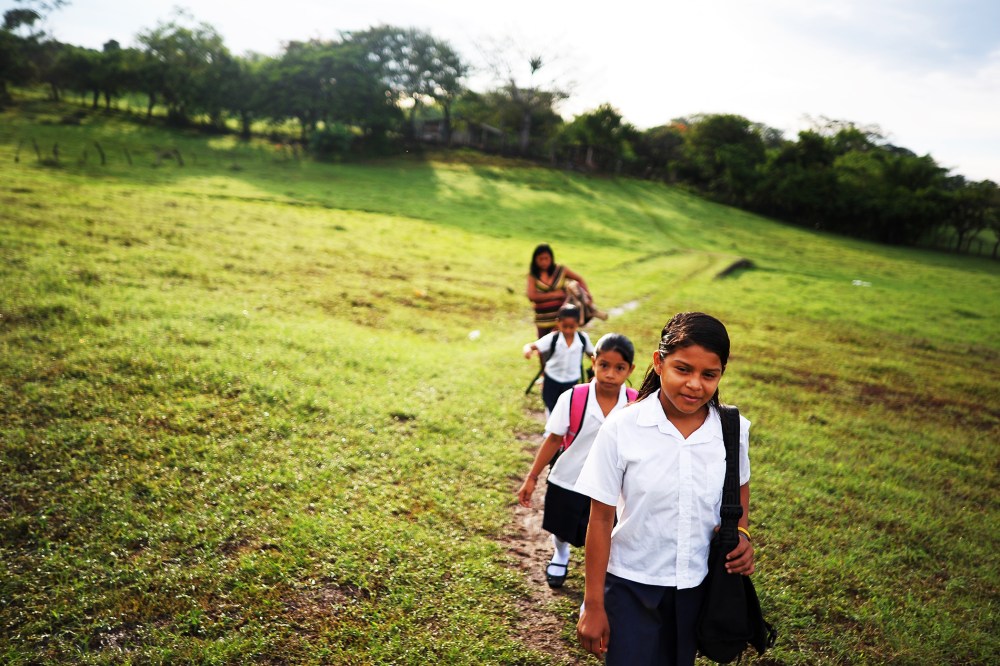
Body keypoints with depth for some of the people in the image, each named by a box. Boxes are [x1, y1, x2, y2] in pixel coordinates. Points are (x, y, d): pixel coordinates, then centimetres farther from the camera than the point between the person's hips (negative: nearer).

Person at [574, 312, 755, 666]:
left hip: (700, 586, 3)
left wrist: (742, 533, -8)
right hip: (632, 586, -3)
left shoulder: (733, 429, -9)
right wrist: (594, 605, -8)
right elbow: (600, 519, -12)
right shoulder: (622, 428, -18)